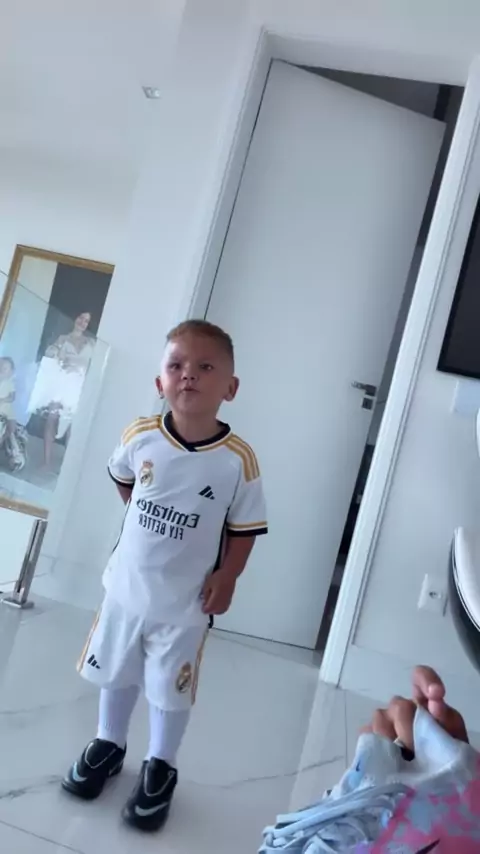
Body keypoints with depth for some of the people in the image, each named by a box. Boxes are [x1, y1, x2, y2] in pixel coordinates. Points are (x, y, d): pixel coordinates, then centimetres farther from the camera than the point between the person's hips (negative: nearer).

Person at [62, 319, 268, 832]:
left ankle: (160, 769, 39)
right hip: (126, 585, 3)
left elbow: (244, 528, -9)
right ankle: (108, 745, 49)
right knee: (115, 674, 23)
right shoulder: (140, 437, -13)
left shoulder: (237, 459, -22)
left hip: (185, 601, -3)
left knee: (170, 690, 14)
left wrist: (226, 577, -14)